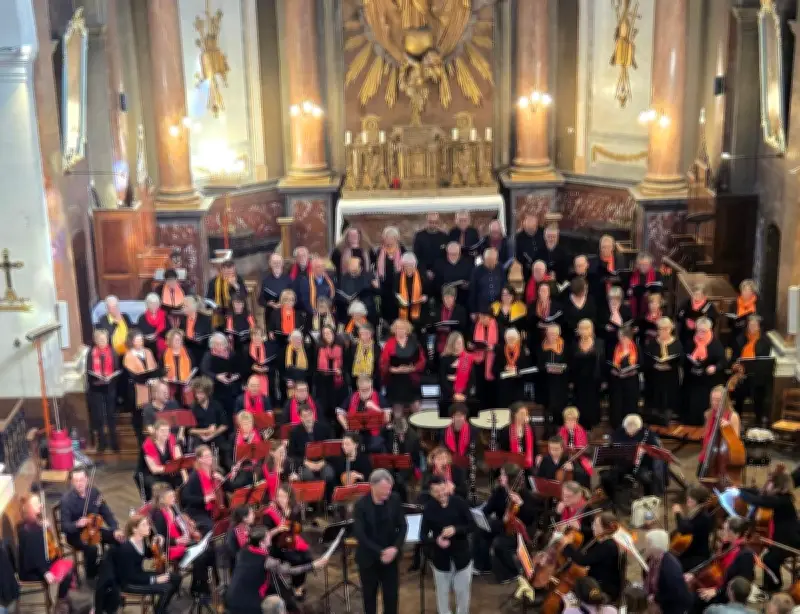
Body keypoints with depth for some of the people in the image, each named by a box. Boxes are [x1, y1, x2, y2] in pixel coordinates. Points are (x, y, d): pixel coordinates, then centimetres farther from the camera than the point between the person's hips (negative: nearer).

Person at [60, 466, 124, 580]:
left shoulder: (94, 492, -5)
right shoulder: (67, 499, -18)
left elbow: (106, 513, 1)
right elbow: (64, 526, -20)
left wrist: (115, 530, -13)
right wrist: (77, 524, -41)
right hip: (75, 533, -5)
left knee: (119, 538, -15)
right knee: (91, 548, -34)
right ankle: (91, 577, -8)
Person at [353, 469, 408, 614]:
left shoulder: (395, 500, -8)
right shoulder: (361, 505, -17)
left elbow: (403, 526, -2)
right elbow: (359, 534, -20)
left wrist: (395, 547, -18)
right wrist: (379, 552, -25)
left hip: (391, 555, 2)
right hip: (368, 557, -2)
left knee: (392, 594, 7)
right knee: (369, 594, 12)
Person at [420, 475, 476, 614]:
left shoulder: (459, 502, -11)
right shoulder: (429, 508, -12)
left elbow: (472, 526, -10)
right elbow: (423, 536, -9)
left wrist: (456, 529, -27)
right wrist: (436, 541, -29)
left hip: (461, 556, 0)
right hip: (440, 559, 0)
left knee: (463, 592, 14)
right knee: (442, 594, 14)